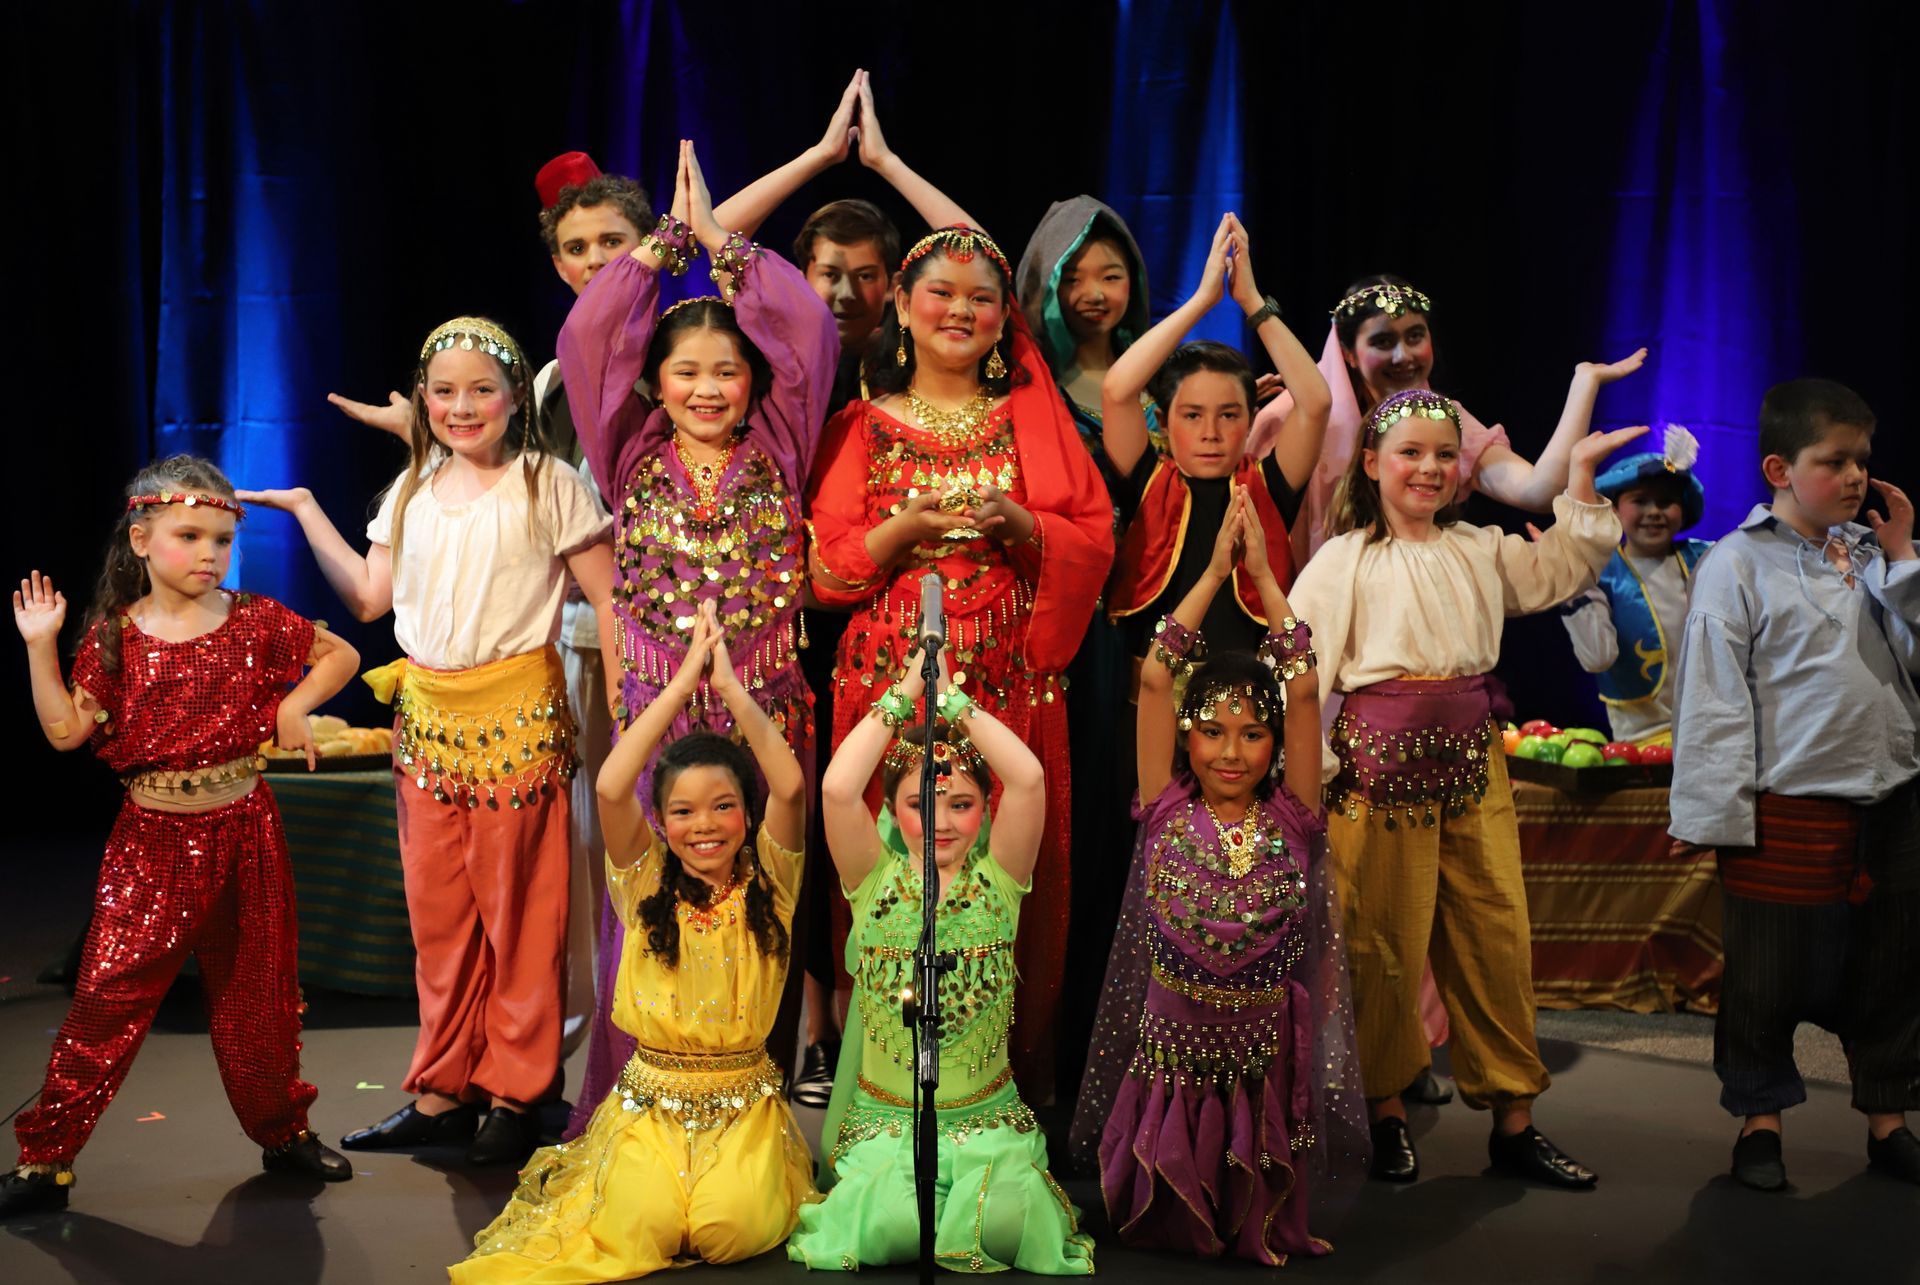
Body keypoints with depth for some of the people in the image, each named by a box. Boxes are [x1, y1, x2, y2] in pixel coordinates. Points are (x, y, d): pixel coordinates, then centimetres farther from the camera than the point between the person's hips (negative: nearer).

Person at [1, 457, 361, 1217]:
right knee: (109, 991, -6)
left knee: (256, 990, 13)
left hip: (243, 832, 1)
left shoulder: (256, 622, -1)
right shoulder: (115, 635, -1)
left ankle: (283, 1131, 30)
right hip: (151, 838, -1)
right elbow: (66, 731, -4)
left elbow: (341, 655, 10)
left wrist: (294, 705, -4)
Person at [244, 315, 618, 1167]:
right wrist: (305, 511, 12)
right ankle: (443, 1089, 20)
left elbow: (607, 598, -5)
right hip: (426, 714, 5)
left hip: (516, 717, -5)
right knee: (436, 911, 10)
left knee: (518, 908, 1)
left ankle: (517, 1094, 12)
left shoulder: (547, 484, -4)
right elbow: (370, 596, 12)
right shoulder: (411, 491, 13)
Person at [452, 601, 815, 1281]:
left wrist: (730, 684, -17)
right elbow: (611, 789, -17)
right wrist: (683, 681, -17)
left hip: (744, 1102, 0)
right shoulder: (648, 886, 0)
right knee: (643, 1225, -22)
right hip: (651, 1098, 1)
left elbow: (790, 785, -19)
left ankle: (755, 1177, 11)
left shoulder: (766, 885, -1)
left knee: (733, 1226, -24)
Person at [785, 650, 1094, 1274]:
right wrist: (906, 691, -14)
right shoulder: (877, 882, -2)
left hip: (988, 1117, 1)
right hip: (883, 1120, 0)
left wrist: (952, 697, -12)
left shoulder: (996, 880, -1)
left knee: (1003, 1221, -26)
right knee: (891, 1227, -27)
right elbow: (837, 789, -20)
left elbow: (1028, 777, -18)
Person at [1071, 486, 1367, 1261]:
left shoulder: (1291, 820, -3)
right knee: (1160, 1226, 6)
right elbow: (1154, 678, -10)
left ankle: (1253, 1232, 38)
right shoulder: (1168, 813, -3)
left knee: (1259, 1232, 7)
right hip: (1169, 1065, 0)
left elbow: (1305, 690, -11)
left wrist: (1262, 573, -9)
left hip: (1267, 1071, 0)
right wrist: (1215, 572, -10)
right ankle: (1192, 1229, 36)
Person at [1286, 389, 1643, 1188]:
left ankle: (1513, 1120, 14)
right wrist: (1310, 765, -14)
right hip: (1383, 760, -5)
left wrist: (1580, 479, 10)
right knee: (1387, 938, 3)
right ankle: (1385, 1108, 19)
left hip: (1473, 759, 5)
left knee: (1498, 934, 5)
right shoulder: (1346, 560, -3)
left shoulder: (1481, 551, 15)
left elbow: (1565, 569, 19)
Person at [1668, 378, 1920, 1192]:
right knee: (1767, 978, 6)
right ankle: (1759, 1122, 21)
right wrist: (1719, 812, -12)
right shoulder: (1739, 565, -8)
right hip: (1787, 810, -5)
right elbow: (1713, 695, -10)